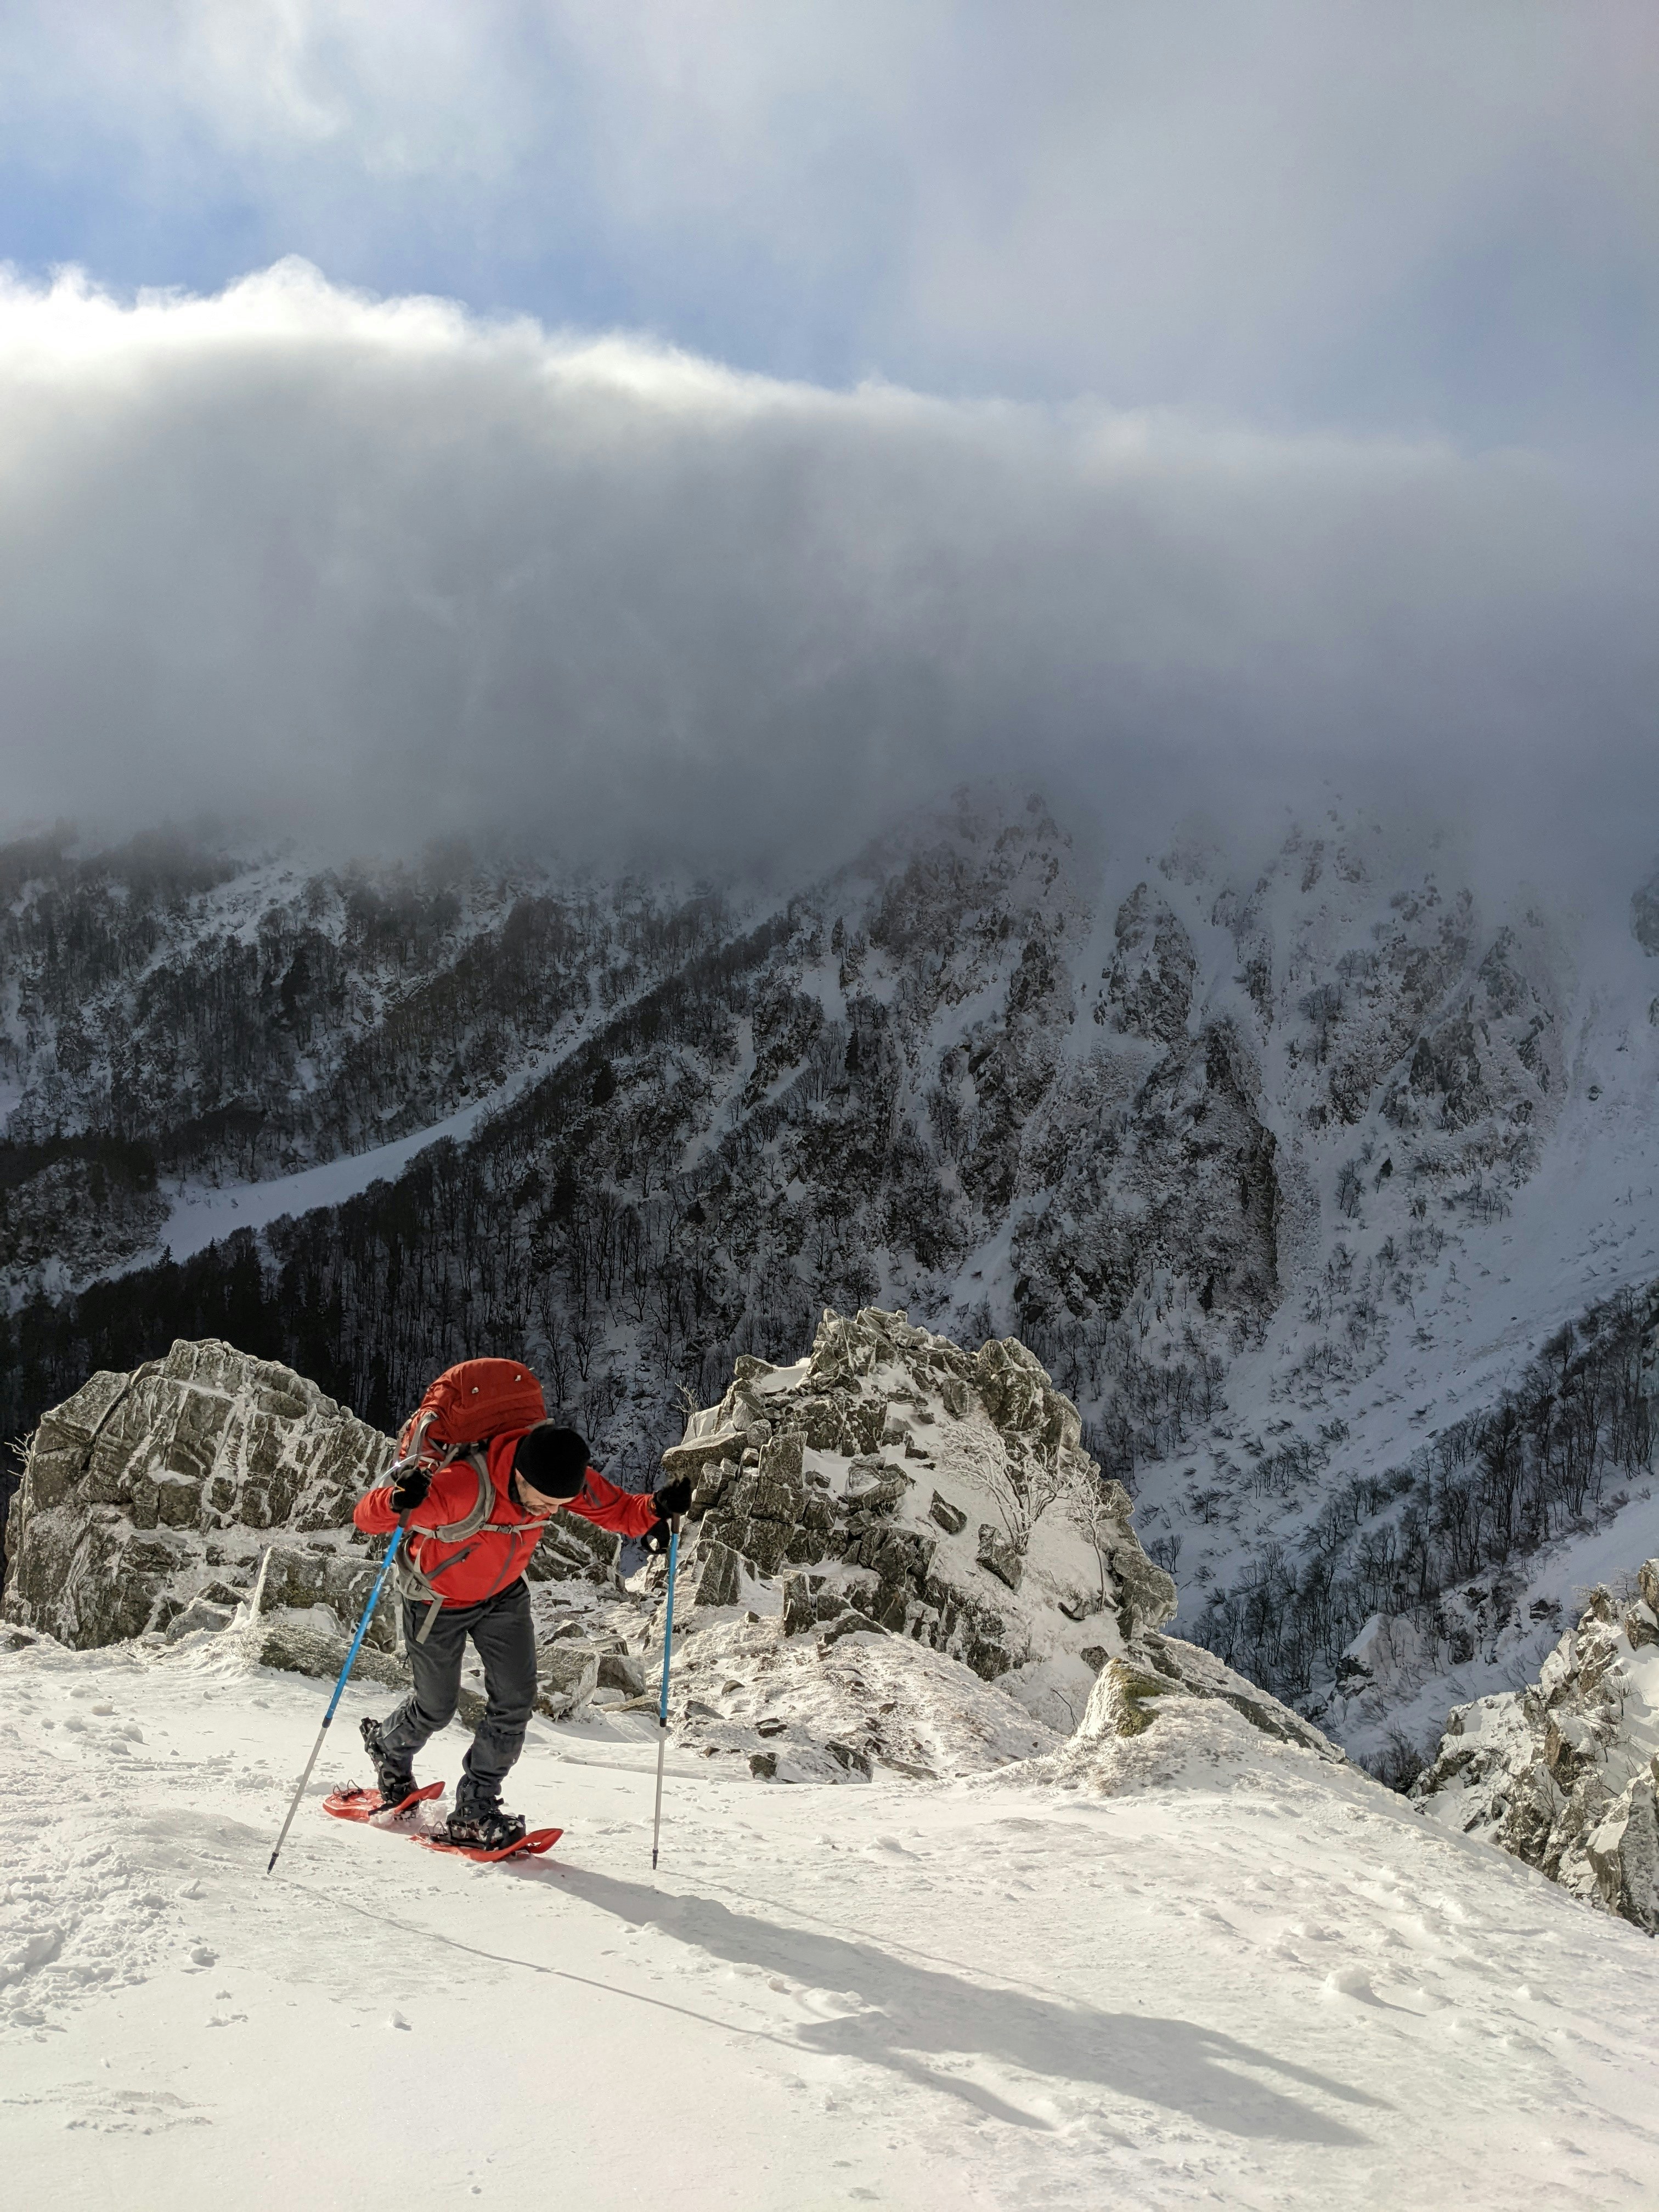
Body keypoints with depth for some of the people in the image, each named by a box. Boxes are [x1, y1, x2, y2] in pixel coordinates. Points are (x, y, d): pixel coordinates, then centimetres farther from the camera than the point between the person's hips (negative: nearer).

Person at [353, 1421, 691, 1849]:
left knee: (516, 1701, -7)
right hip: (439, 1600, -4)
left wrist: (655, 1508, -37)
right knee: (437, 1708, 12)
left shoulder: (560, 1476, -27)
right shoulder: (464, 1487, -43)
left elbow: (617, 1509, -14)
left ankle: (474, 1811, 11)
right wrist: (396, 1502, -64)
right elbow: (367, 1517, -40)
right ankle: (386, 1745, 47)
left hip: (504, 1594, 4)